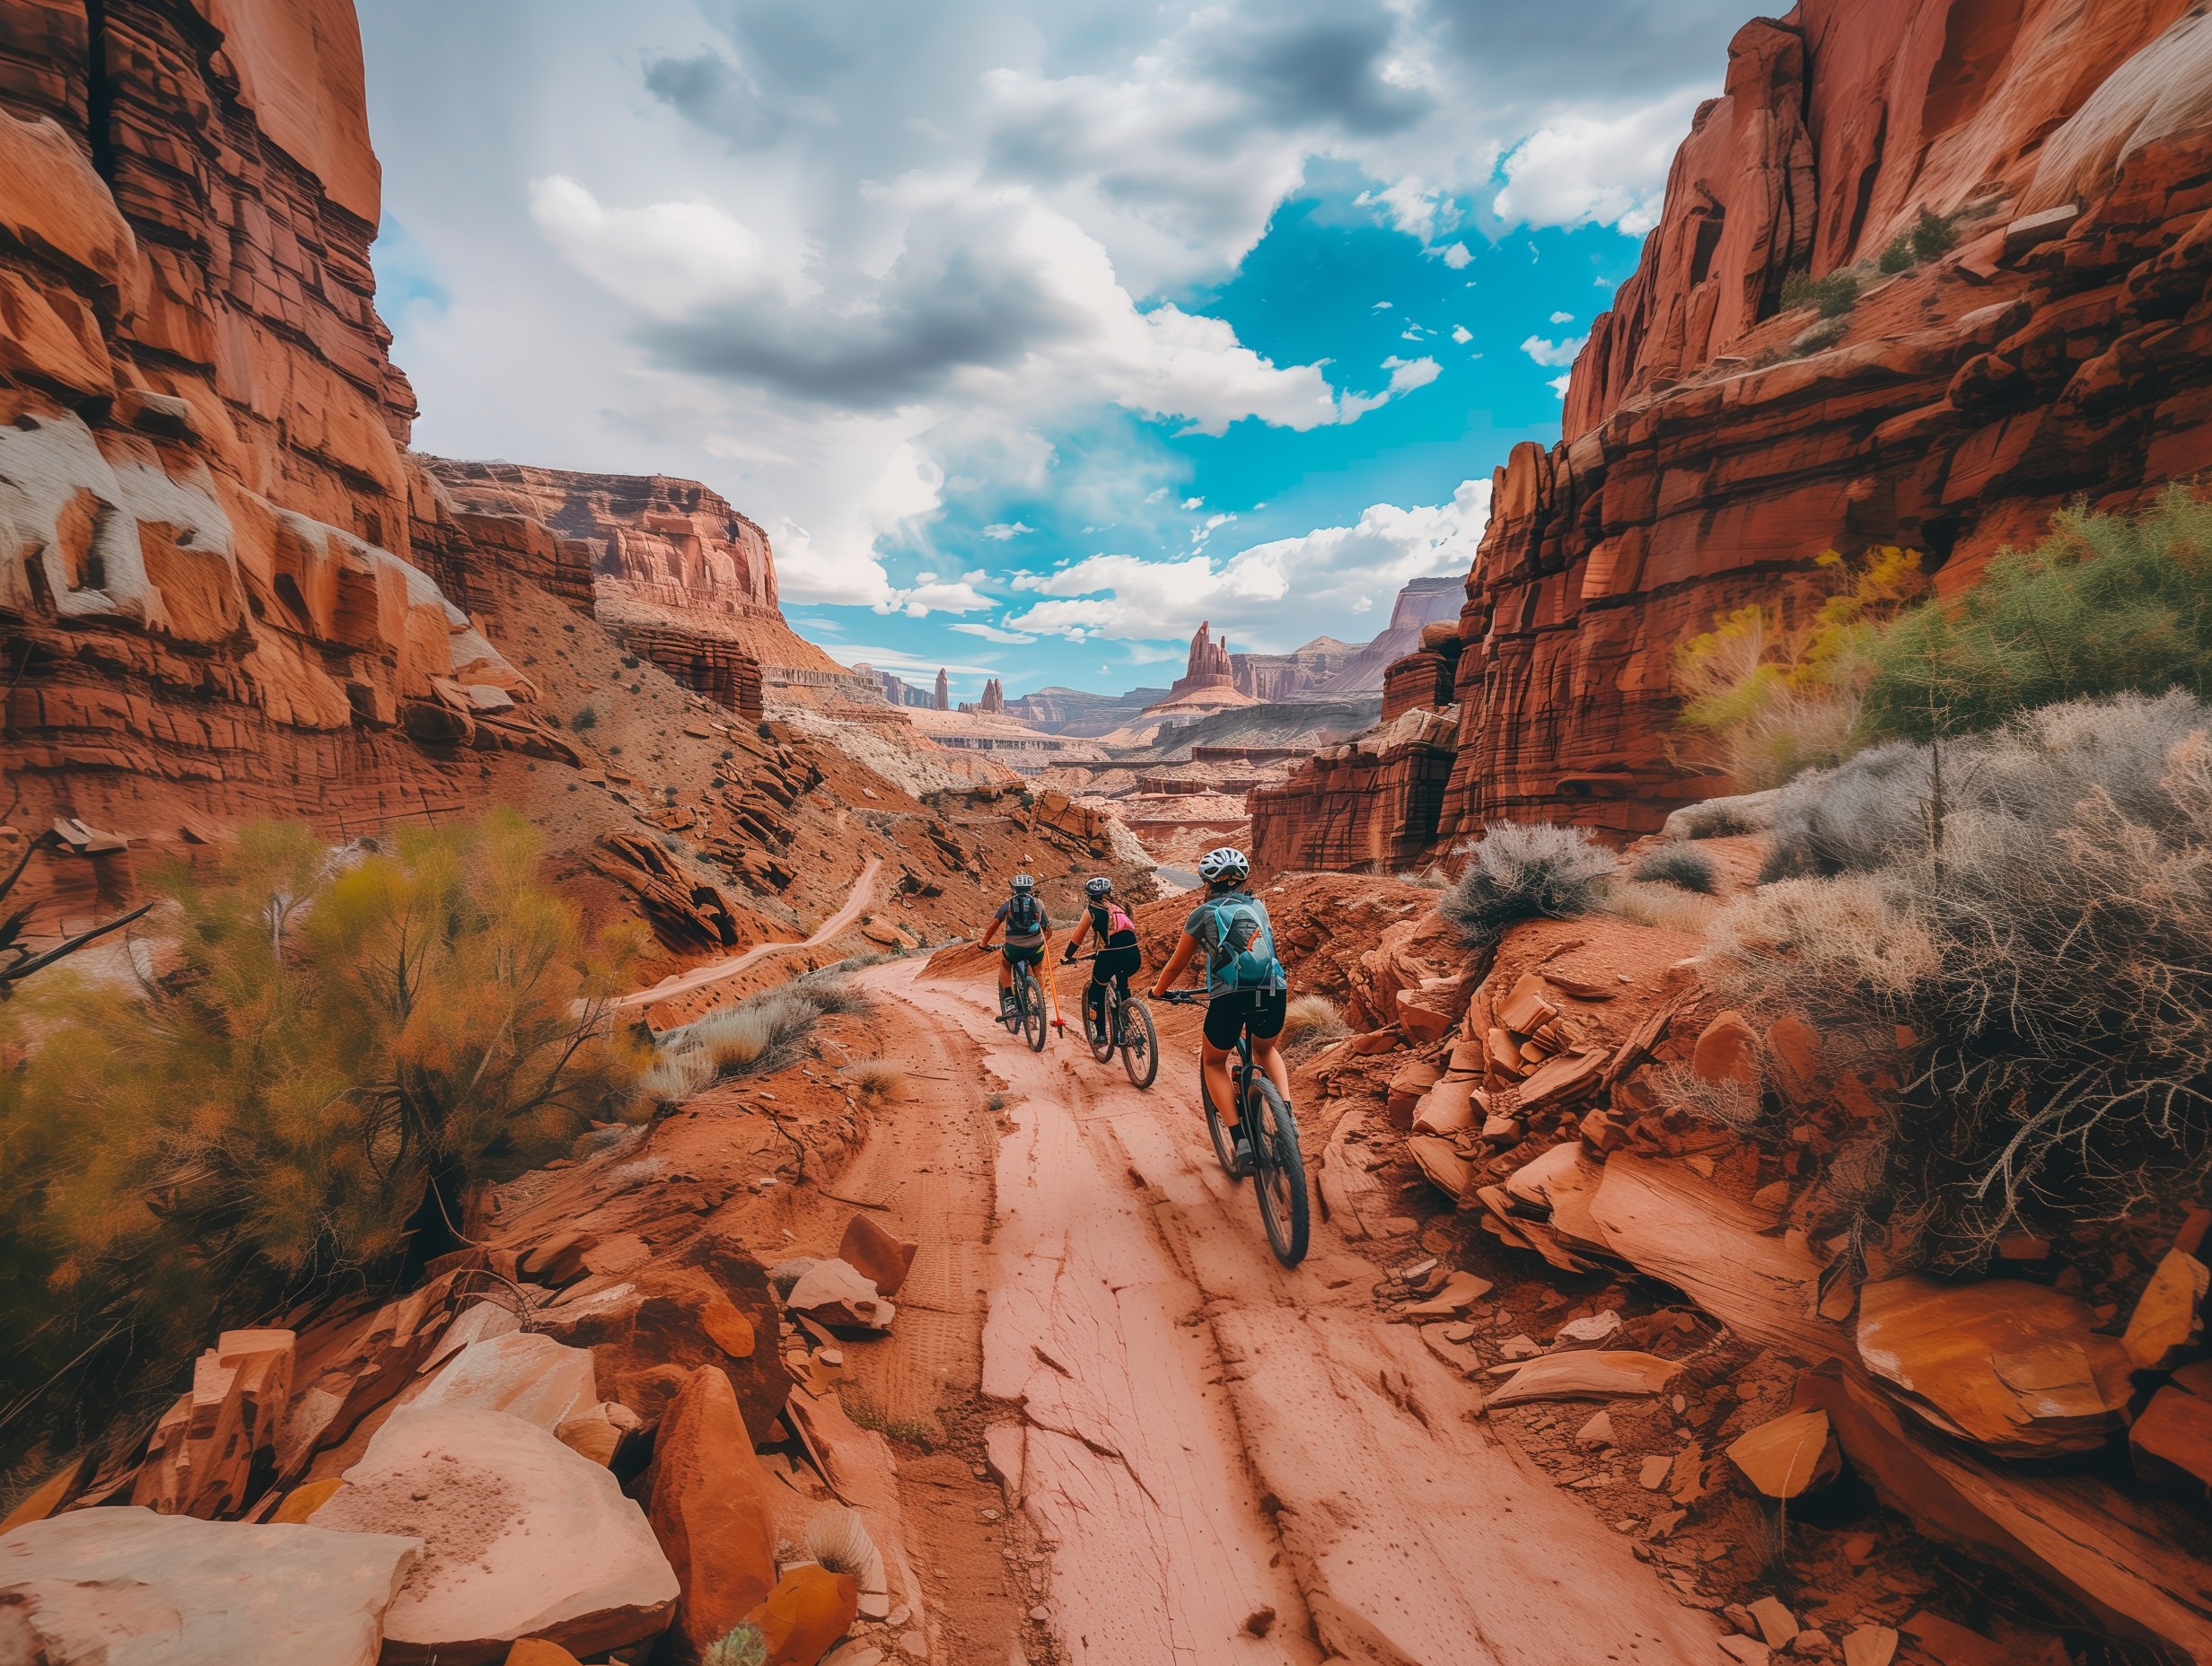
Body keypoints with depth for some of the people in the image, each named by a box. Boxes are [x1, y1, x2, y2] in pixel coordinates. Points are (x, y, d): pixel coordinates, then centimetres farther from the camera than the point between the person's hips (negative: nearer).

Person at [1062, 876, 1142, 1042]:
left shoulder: (1091, 911, 11)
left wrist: (1066, 957, 30)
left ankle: (1100, 1034, 14)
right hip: (1134, 956, 5)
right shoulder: (1119, 908, 25)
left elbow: (1077, 939, 15)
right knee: (1122, 984, 38)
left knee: (1096, 991, 21)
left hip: (1110, 957, -5)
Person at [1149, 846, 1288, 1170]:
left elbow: (1177, 964, 16)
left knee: (1213, 1062, 23)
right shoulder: (1258, 906, 20)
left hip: (1230, 998, -3)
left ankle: (1241, 1139, 7)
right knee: (1266, 1049, 35)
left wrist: (1158, 990, 35)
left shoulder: (1205, 912, 9)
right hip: (1274, 993, 4)